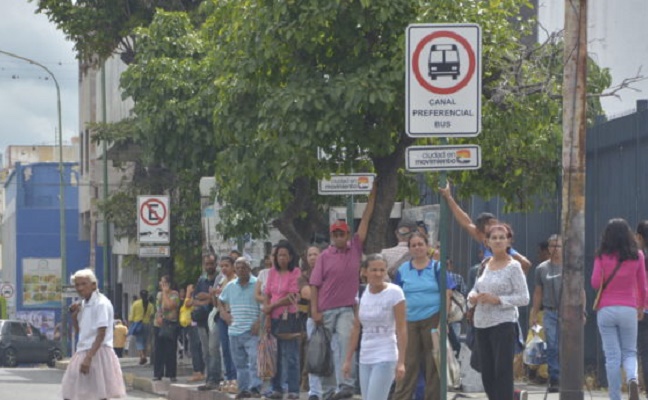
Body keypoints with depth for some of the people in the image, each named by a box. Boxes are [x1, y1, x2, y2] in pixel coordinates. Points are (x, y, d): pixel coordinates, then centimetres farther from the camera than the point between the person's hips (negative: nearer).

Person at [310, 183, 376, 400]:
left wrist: (373, 194, 5)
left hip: (347, 308, -1)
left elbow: (365, 220, 6)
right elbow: (314, 285, 2)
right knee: (326, 347, 9)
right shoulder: (324, 256, 2)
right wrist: (314, 310, -5)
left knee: (345, 341, -21)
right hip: (326, 309, 1)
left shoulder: (355, 248, 6)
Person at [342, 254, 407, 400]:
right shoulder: (362, 293, 6)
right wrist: (348, 359, 12)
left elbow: (401, 329, -11)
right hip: (365, 358, 6)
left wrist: (401, 362, -16)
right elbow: (356, 328, 13)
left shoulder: (394, 292, -9)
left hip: (385, 358, -6)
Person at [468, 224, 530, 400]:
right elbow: (476, 289, 20)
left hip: (503, 324, -6)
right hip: (482, 324, 6)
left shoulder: (513, 266, -5)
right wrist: (472, 297, -3)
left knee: (502, 371, -9)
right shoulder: (485, 264, 11)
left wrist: (497, 300, -18)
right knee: (487, 372, 10)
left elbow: (524, 298, -9)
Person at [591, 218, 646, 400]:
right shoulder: (637, 256, 1)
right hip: (629, 309, 1)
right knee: (629, 352, 12)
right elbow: (642, 286, 7)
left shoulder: (602, 256, -3)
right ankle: (632, 378, -19)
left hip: (606, 310, -1)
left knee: (612, 357, 4)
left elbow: (595, 283, -7)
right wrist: (641, 307, 22)